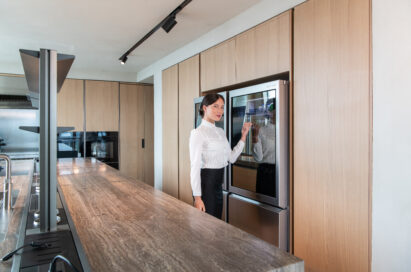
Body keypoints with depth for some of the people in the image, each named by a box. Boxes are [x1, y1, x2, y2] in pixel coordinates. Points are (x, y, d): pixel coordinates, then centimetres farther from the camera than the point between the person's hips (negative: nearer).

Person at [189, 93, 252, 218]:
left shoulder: (221, 132, 10)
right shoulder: (198, 133, -13)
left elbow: (231, 158, 12)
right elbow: (195, 166, -17)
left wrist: (243, 136, 9)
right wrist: (197, 197, -20)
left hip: (218, 184, 8)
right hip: (205, 183, -8)